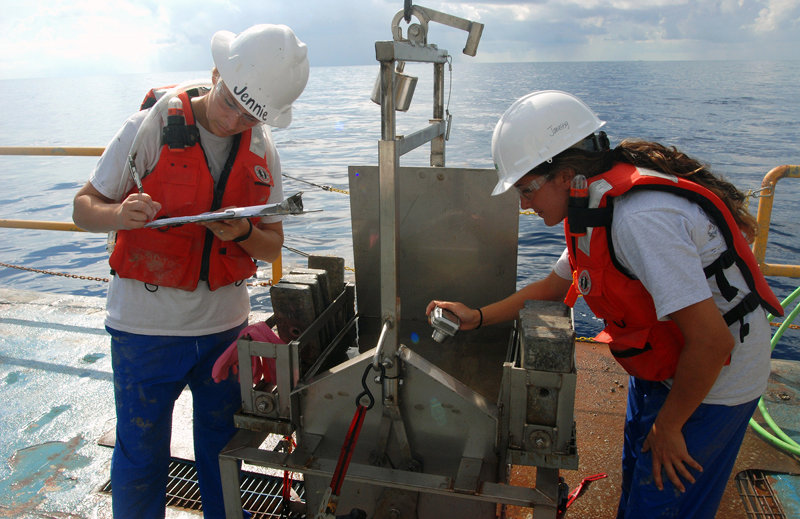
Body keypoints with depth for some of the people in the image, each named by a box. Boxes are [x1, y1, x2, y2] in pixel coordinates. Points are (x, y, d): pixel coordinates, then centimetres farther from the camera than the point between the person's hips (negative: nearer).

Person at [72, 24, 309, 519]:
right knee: (141, 460, 12)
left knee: (223, 450, 19)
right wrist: (120, 214, -28)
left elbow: (272, 246, 5)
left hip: (226, 324, 4)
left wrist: (243, 232, -18)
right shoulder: (150, 128, -11)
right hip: (147, 327, -3)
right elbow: (84, 208, -6)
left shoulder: (263, 149, 1)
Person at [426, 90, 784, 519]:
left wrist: (668, 426, -18)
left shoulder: (640, 219, -34)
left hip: (713, 384, -9)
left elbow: (712, 341, -33)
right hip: (663, 368, 9)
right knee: (636, 483, 25)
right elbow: (556, 284, 11)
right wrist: (478, 317, 4)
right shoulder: (599, 206, -2)